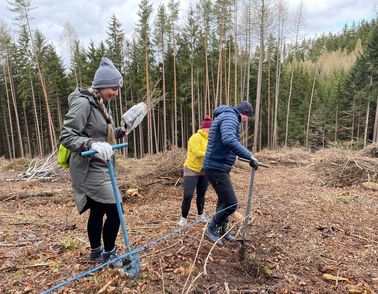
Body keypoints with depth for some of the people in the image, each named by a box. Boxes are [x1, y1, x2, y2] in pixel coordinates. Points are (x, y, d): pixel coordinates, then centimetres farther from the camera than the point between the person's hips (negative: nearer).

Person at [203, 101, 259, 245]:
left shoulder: (227, 117, 19)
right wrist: (250, 156, -34)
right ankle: (211, 229, 12)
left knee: (224, 201, 20)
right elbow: (229, 140, -35)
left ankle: (222, 231, 34)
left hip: (220, 167, 11)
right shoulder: (230, 117, -15)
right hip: (216, 168, -11)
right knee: (231, 203, -6)